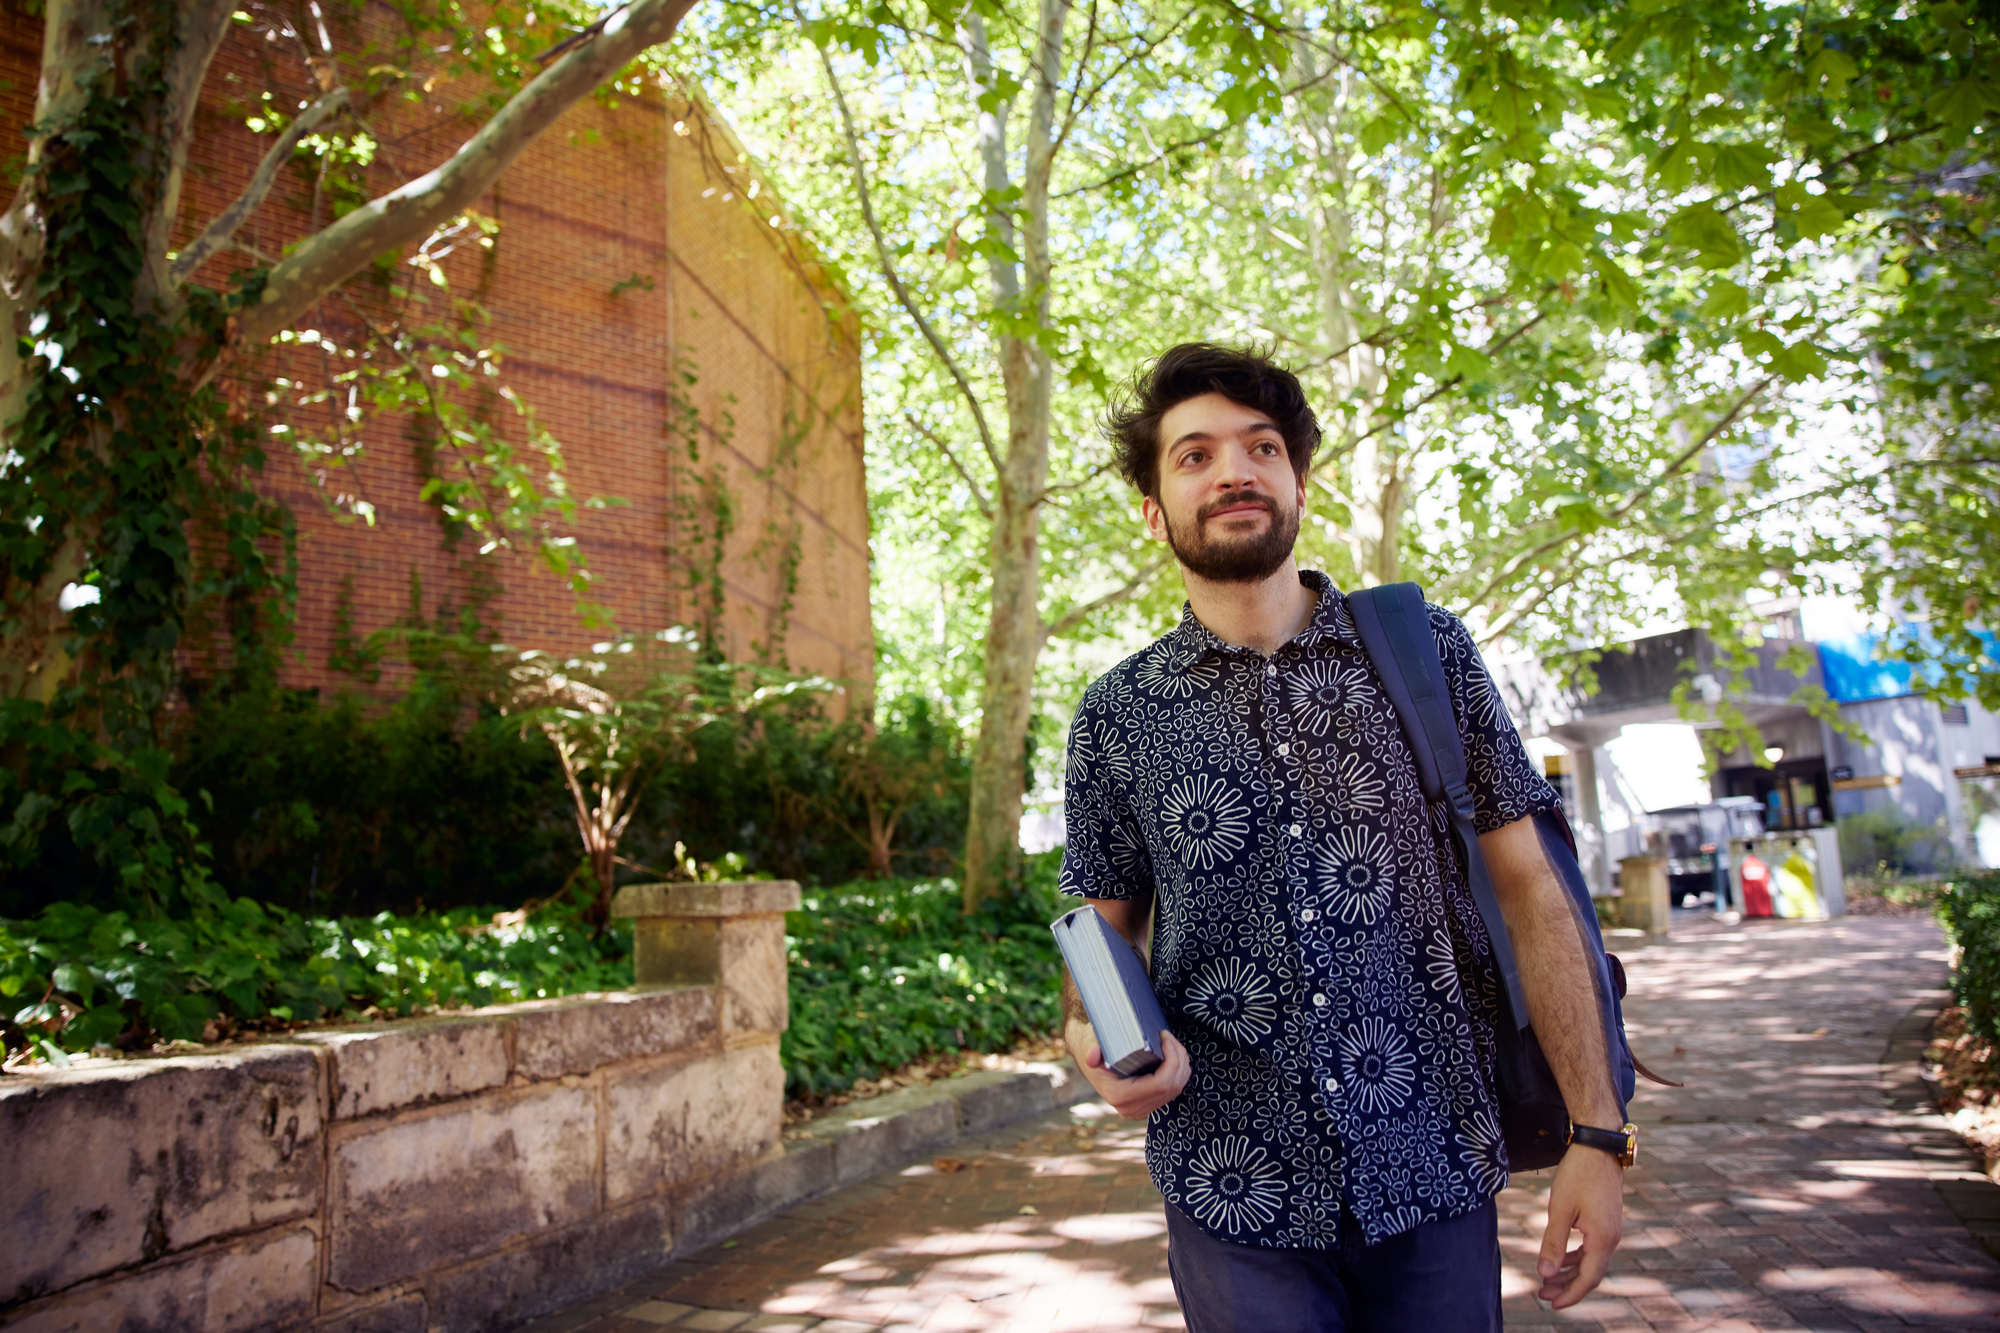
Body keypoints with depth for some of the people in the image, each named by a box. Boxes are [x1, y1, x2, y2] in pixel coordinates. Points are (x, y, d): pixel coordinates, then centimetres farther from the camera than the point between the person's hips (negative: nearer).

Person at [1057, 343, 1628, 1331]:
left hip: (1435, 1173, 1)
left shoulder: (1428, 651, 0)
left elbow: (1530, 892, 0)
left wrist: (1596, 1131, -4)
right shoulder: (1115, 717, 0)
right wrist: (1099, 1036, -15)